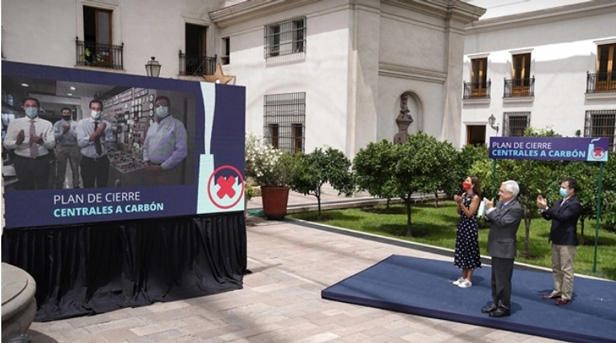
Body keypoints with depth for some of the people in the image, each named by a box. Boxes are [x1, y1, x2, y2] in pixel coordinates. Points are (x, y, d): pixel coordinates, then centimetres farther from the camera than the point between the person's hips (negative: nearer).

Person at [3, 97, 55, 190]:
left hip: (42, 161, 0)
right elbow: (6, 144, -4)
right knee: (24, 189, 13)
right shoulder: (14, 123, 1)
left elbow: (52, 144, -9)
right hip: (22, 162, 0)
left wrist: (41, 141, -31)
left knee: (43, 189, 13)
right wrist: (17, 142, -26)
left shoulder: (47, 124, 1)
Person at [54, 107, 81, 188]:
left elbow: (77, 135, -7)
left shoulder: (75, 123, 5)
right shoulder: (57, 124, 5)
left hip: (74, 147, 0)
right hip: (61, 148, 0)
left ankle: (76, 185, 18)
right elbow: (55, 136, -6)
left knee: (75, 168, 8)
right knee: (60, 169, 6)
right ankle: (59, 186, 14)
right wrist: (63, 132, -21)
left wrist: (69, 130, -19)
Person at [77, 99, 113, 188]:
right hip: (87, 161, -1)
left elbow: (108, 144, -6)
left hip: (102, 161, 1)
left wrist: (102, 134, -24)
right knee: (88, 188, 12)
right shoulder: (82, 123, -6)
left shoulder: (107, 124, -2)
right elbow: (80, 142, -17)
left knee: (103, 188, 15)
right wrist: (95, 133, -28)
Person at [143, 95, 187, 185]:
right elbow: (146, 146, 22)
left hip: (168, 170, -6)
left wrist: (162, 167, -14)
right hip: (151, 169, 6)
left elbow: (181, 151, -15)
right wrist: (146, 162, 2)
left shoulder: (177, 125, -7)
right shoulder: (151, 127, 15)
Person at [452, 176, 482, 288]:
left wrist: (461, 203, -21)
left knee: (469, 251, -1)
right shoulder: (464, 195, 9)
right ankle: (463, 277, 22)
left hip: (470, 226, -8)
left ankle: (468, 279, 7)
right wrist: (458, 203, -6)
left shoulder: (475, 197, -13)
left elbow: (469, 214, -16)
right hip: (462, 225, 8)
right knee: (462, 250, 12)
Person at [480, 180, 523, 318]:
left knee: (503, 280, 0)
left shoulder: (516, 208, -19)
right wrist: (488, 211, -7)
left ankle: (504, 307, 11)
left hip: (504, 249, -9)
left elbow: (501, 222, -25)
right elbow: (492, 219, 12)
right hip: (497, 248, 9)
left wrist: (490, 209, -19)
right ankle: (496, 304, 29)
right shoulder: (501, 203, 9)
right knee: (495, 279, 18)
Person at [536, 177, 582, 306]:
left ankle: (566, 296, 6)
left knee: (566, 270, -1)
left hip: (567, 242, -9)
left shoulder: (575, 204, -16)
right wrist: (542, 208, -7)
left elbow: (562, 217, -28)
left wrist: (546, 208, -31)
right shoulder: (559, 202, 10)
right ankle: (557, 291, 28)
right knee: (556, 269, 17)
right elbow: (549, 217, 11)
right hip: (556, 240, 9)